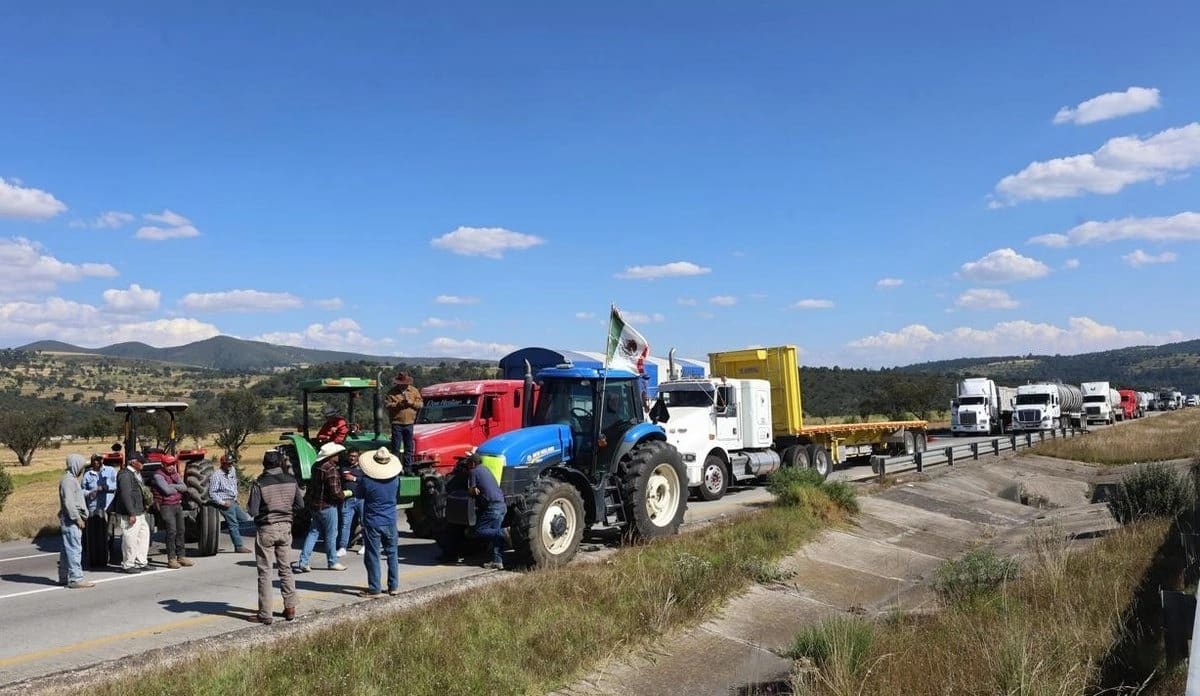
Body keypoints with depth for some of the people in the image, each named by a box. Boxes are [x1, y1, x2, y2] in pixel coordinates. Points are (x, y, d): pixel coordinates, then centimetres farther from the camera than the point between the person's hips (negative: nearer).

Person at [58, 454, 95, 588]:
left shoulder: (72, 479, 20)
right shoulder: (68, 480, -13)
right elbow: (68, 502, -20)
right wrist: (77, 518, -19)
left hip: (72, 520, 11)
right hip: (71, 521, -11)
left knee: (67, 549, 14)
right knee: (74, 549, -11)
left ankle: (63, 577, 21)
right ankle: (75, 579, -12)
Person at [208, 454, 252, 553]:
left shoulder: (233, 470, 11)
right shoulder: (216, 476, -12)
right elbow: (212, 493, -14)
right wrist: (223, 503, -18)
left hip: (233, 502, 8)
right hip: (225, 503, -8)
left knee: (247, 519, 6)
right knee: (233, 524, -8)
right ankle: (239, 546, -5)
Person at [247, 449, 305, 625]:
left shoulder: (259, 483, -15)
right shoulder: (291, 480, -3)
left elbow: (253, 511, -15)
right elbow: (300, 504, 2)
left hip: (266, 530, -4)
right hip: (285, 528, 4)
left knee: (265, 572, 3)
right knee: (285, 568, 17)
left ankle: (265, 614, 5)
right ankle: (290, 608, 18)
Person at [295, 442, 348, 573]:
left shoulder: (317, 467, 5)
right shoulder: (331, 470, -22)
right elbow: (335, 492, -24)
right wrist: (344, 495, -6)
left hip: (314, 505, 8)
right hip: (327, 506, -8)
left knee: (313, 532, 13)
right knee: (331, 534, 6)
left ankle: (303, 562, 9)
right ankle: (332, 562, 18)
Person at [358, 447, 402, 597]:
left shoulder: (367, 480, -18)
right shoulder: (395, 479, -6)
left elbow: (360, 493, -1)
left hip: (372, 523, -3)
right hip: (390, 522, 3)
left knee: (372, 556, 4)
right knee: (392, 554, 14)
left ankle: (375, 589, 7)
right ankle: (394, 586, 19)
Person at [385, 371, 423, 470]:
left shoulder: (414, 391, 9)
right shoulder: (392, 392, 1)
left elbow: (421, 404, 5)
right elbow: (388, 405, -9)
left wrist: (411, 403, -12)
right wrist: (399, 404, -22)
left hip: (409, 423, 3)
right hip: (397, 423, -3)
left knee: (409, 447, 7)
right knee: (396, 447, 0)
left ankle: (408, 469, 14)